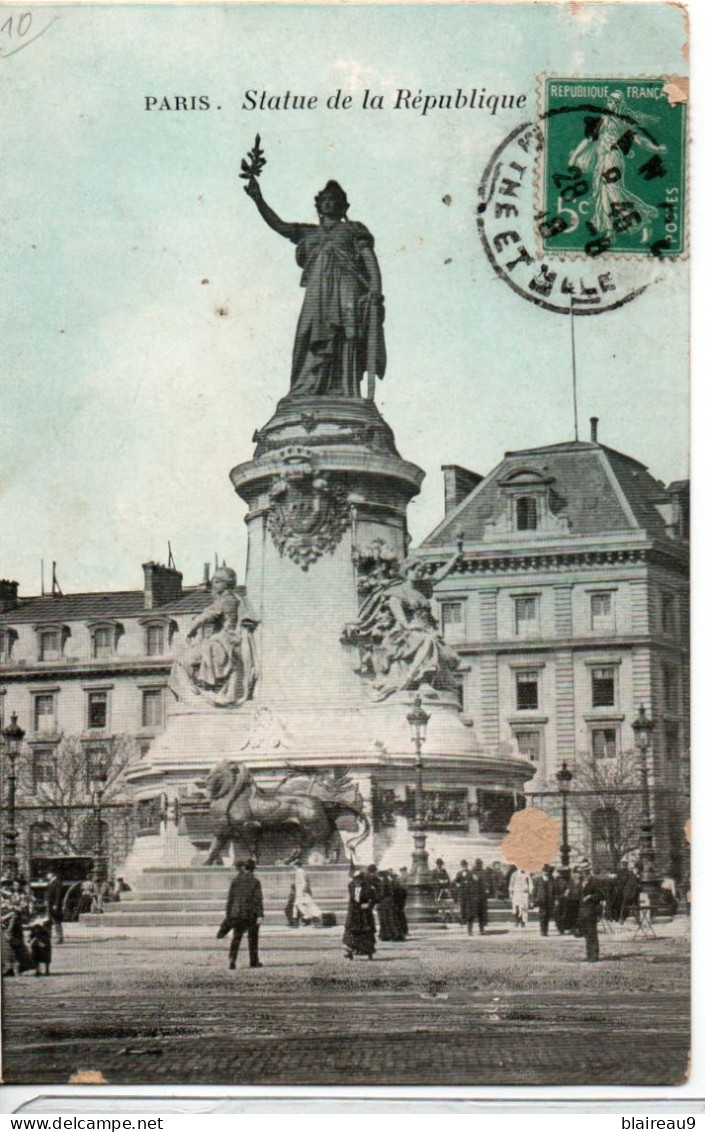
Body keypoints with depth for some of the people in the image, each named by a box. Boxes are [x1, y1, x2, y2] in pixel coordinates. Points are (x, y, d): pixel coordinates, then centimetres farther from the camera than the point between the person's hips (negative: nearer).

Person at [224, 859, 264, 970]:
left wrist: (228, 914, 11)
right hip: (251, 913, -2)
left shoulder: (235, 881, 4)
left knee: (236, 937, 3)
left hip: (237, 913, 2)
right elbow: (258, 899, -10)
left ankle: (232, 959, -15)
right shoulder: (255, 882, -4)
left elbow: (230, 899, 5)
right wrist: (260, 915, -12)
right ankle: (254, 961, 15)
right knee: (252, 938, 10)